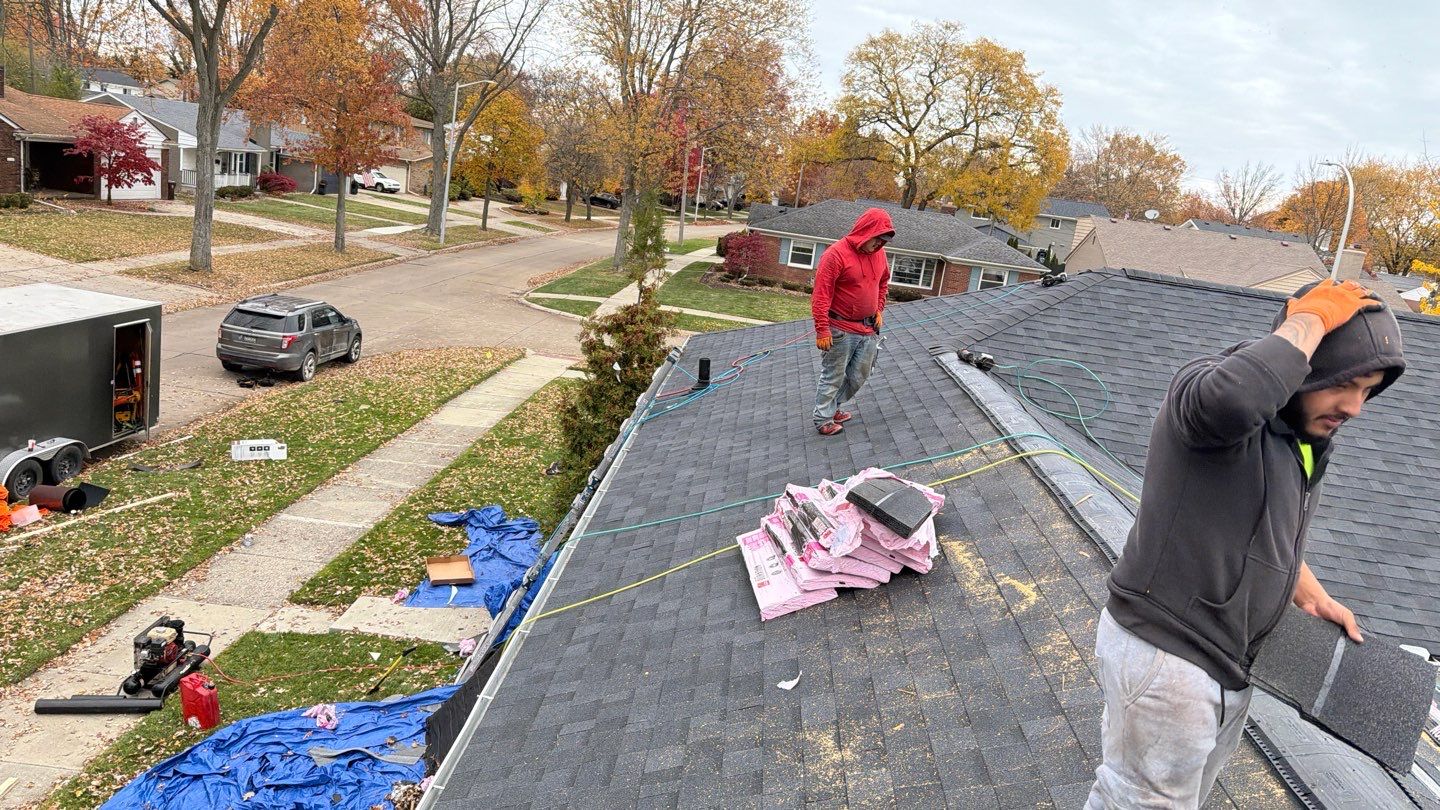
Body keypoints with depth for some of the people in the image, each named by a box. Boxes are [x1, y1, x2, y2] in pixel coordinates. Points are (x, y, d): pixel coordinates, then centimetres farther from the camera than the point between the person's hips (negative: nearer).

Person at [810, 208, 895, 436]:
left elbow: (883, 283, 24)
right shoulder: (836, 254, -17)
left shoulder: (879, 253, 6)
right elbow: (821, 294, -18)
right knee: (833, 376, 3)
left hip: (868, 328, 7)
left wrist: (879, 310, 13)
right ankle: (823, 420, 15)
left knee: (859, 375, 14)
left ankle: (833, 407, 33)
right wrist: (822, 330, -20)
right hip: (841, 329, -7)